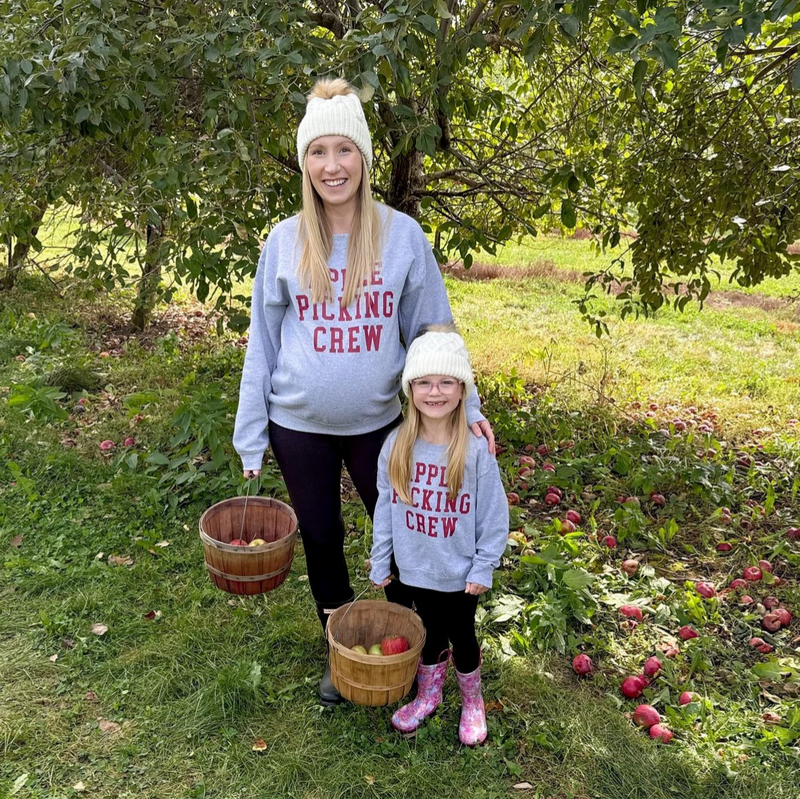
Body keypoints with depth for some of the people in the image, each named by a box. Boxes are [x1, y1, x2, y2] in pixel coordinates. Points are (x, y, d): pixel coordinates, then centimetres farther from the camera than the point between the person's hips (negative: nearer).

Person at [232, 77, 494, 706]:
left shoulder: (402, 235, -8)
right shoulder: (284, 241, -6)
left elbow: (432, 328, -1)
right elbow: (263, 343, 0)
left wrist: (465, 404, -9)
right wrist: (250, 438, 1)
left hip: (377, 419, 0)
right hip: (299, 424, 1)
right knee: (321, 537, 14)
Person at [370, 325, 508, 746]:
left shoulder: (475, 451, -20)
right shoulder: (396, 445, -11)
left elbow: (494, 515, -11)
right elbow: (385, 507, -2)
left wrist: (483, 568, -8)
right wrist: (379, 562, 3)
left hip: (459, 572, -2)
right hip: (416, 568, 2)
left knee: (461, 637, 17)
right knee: (431, 633, 21)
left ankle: (472, 702, 44)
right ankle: (428, 694, 48)